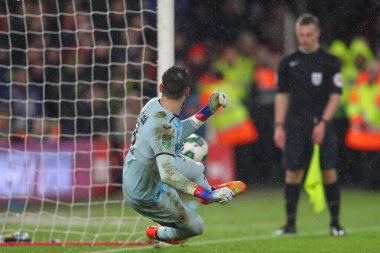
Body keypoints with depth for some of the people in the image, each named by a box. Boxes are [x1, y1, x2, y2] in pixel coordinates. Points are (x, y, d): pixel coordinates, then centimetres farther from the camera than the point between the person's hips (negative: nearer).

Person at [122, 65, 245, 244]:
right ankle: (158, 234, 39)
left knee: (197, 170, 29)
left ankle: (210, 191, 61)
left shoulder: (154, 104, -13)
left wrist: (208, 110, 0)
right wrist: (208, 195, -51)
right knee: (196, 227, 11)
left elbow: (177, 134, 4)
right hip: (145, 196, -8)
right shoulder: (163, 127, -39)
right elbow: (168, 175, -47)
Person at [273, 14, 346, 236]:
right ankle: (290, 223, 4)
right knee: (293, 173, -2)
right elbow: (282, 95, 11)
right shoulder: (288, 62, 9)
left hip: (322, 125, -2)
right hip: (295, 126, 2)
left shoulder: (330, 62, 2)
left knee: (329, 171, -5)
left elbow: (335, 95, 0)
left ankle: (335, 222, 2)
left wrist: (323, 123, -10)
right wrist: (279, 125, 3)